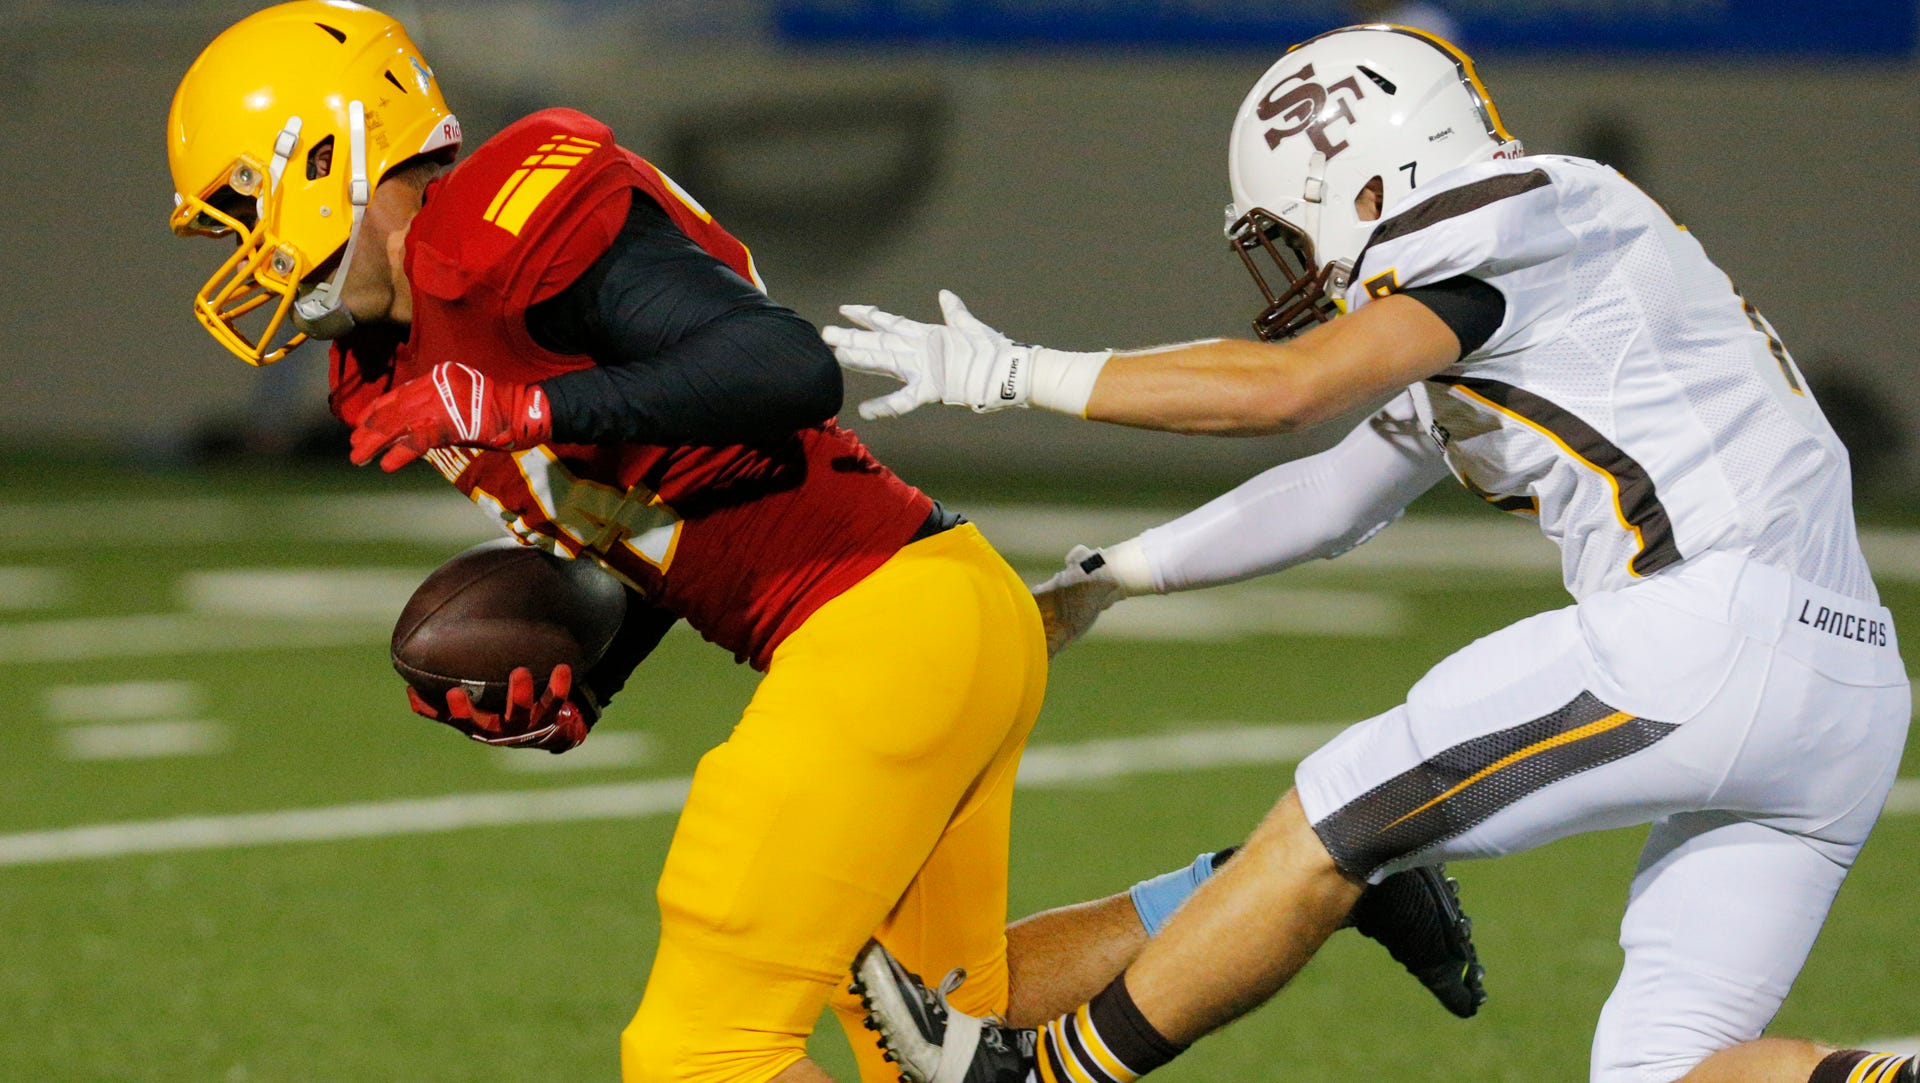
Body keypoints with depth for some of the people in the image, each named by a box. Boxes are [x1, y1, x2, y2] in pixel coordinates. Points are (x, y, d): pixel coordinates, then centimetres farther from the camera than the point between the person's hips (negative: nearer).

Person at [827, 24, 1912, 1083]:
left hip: (1709, 640, -9)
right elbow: (1331, 498, 35)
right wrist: (1103, 579, 36)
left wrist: (1011, 373, -8)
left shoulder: (1507, 230, -4)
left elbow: (1283, 387, -13)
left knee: (1327, 828, 1)